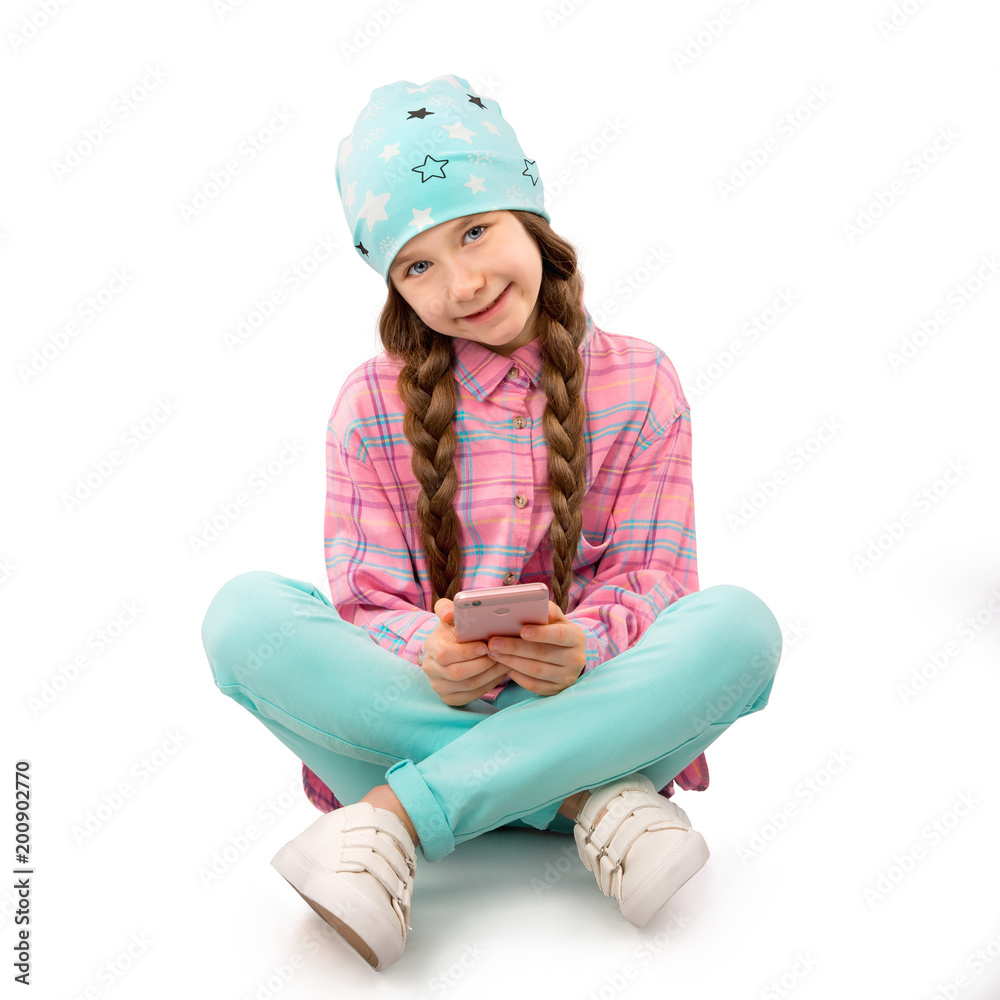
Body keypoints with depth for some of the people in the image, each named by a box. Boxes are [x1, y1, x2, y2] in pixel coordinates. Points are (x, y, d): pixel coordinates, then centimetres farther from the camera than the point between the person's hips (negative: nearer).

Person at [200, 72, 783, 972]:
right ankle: (593, 794, -26)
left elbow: (652, 579, -1)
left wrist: (587, 644, -24)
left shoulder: (638, 382, 2)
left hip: (587, 697, 0)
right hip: (417, 700, 1)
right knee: (245, 614, -24)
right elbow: (370, 602, 0)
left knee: (739, 623, -28)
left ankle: (396, 815, -28)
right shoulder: (376, 402, 3)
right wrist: (425, 652, -24)